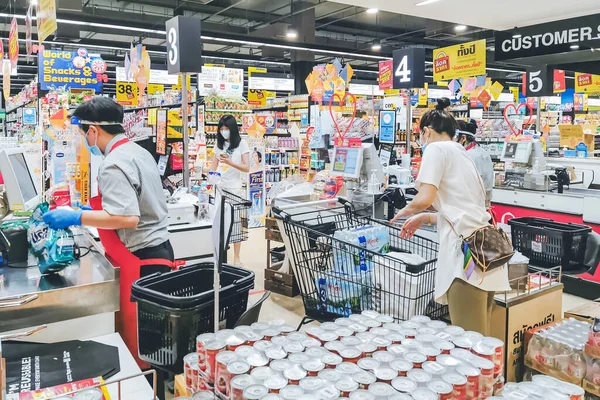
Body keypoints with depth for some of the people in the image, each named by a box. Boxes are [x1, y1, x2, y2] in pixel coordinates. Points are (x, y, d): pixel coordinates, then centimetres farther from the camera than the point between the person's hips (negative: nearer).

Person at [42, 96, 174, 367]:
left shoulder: (113, 165, -18)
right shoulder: (138, 152, 12)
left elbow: (128, 218, -27)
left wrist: (77, 218, -18)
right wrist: (93, 209, 25)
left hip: (140, 260, -10)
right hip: (157, 250, 10)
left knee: (137, 342, 3)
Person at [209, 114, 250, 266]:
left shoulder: (241, 144, -1)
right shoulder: (219, 144, 11)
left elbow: (247, 168, -7)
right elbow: (213, 167, 13)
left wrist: (230, 162, -20)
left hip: (235, 189, -3)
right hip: (219, 188, 3)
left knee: (235, 223, 2)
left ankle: (236, 258, 9)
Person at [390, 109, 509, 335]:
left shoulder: (436, 148, 1)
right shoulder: (462, 154, 26)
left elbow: (424, 199, -11)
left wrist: (406, 210, 10)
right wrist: (424, 218, 35)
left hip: (467, 249, -9)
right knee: (480, 336, 13)